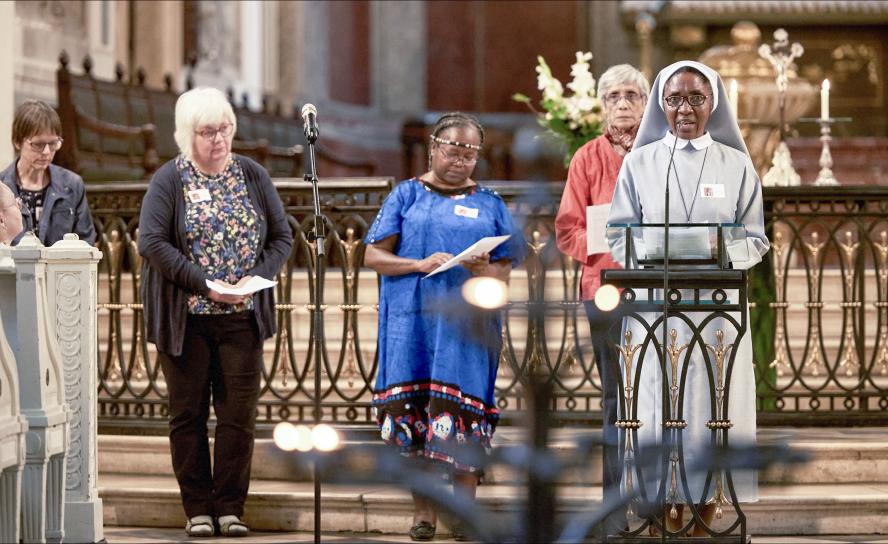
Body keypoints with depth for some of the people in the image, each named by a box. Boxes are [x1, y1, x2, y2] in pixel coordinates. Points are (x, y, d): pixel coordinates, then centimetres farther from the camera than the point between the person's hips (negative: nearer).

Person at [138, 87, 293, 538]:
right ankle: (197, 509, 10)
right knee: (188, 414, 3)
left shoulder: (252, 176, 7)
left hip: (242, 317, 2)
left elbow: (282, 238, 8)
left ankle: (230, 507, 7)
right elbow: (151, 242, -12)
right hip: (184, 318, -2)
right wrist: (206, 284, -19)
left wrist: (256, 277, -10)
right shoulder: (170, 180, -3)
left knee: (239, 414, -1)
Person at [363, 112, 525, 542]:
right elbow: (373, 255, 3)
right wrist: (421, 264, -12)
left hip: (468, 324, 0)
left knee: (462, 411, -7)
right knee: (415, 411, -4)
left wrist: (484, 270, -12)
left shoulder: (489, 204, 15)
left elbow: (505, 273, 11)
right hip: (413, 318, 0)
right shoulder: (407, 195, 11)